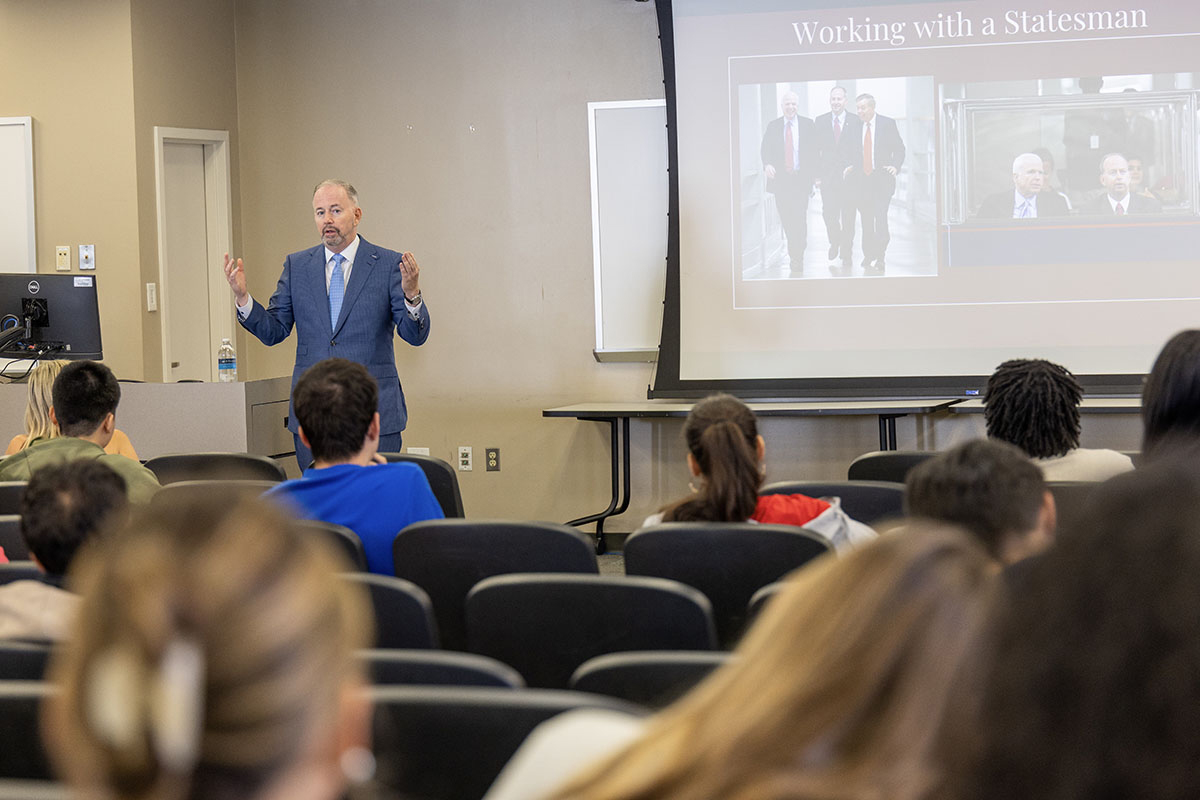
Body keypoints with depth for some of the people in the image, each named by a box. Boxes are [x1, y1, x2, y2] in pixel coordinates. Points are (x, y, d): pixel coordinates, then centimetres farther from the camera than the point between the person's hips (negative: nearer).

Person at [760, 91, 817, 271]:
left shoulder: (807, 124, 4)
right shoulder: (773, 126, 8)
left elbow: (814, 149, 3)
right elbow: (766, 149, 4)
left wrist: (814, 174, -5)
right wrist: (767, 164, -17)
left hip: (801, 178, -2)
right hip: (780, 178, 2)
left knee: (799, 218, -10)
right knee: (786, 218, 9)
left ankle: (798, 256, -7)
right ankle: (793, 250, 25)